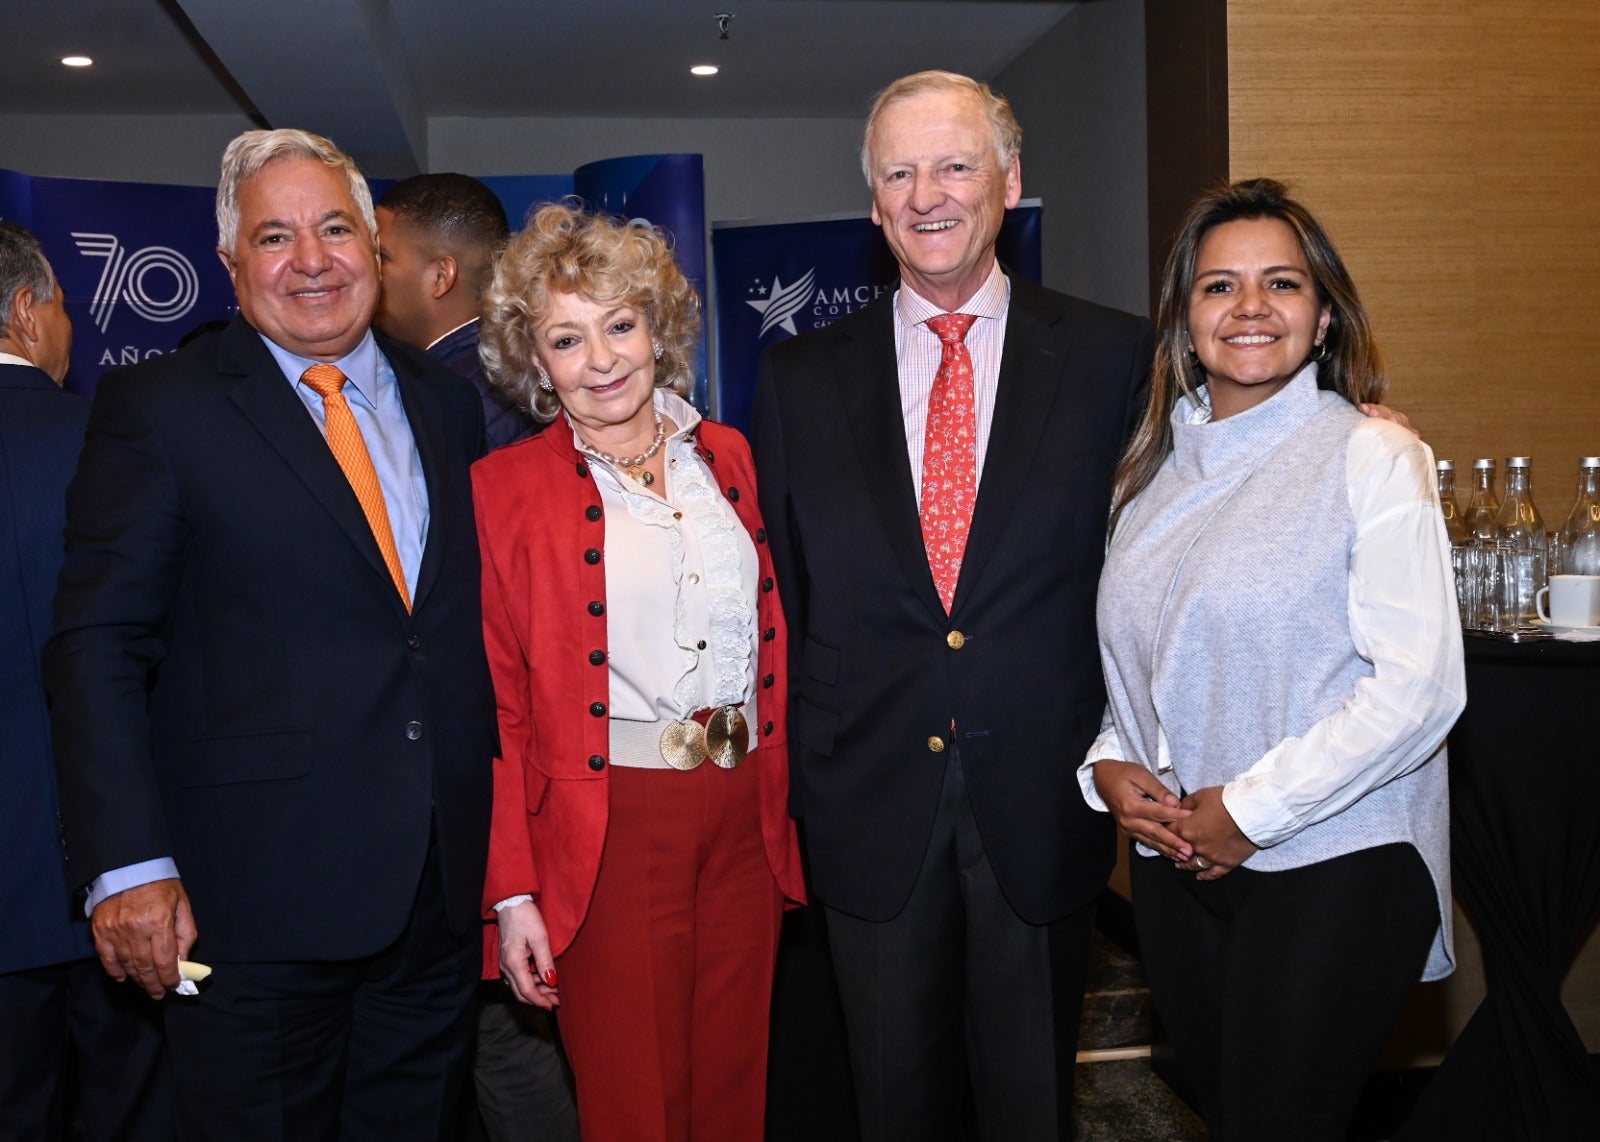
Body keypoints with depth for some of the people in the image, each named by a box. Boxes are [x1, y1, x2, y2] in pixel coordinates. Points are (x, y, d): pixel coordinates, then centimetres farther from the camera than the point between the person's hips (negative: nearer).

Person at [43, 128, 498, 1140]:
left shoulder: (448, 404, 10)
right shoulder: (157, 407, -3)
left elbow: (475, 621, 12)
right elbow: (99, 646, -7)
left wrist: (509, 830, 7)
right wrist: (130, 865, -15)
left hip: (443, 892, 5)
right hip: (256, 899, -4)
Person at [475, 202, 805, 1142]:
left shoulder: (726, 456, 10)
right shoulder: (505, 488, -3)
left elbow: (770, 642, 13)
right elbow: (497, 701, -4)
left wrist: (783, 812, 7)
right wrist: (512, 891, -8)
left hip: (744, 822, 4)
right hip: (611, 831, -4)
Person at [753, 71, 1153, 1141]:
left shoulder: (1116, 358, -2)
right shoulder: (800, 378, 3)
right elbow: (783, 592, 5)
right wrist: (795, 773, 2)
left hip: (1044, 801, -1)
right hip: (871, 804, 1)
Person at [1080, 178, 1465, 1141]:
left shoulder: (1374, 458, -9)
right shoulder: (1156, 469, 10)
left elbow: (1419, 689, -16)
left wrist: (1250, 809, -14)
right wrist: (1107, 766, -2)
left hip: (1333, 870, -5)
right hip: (1177, 865, 6)